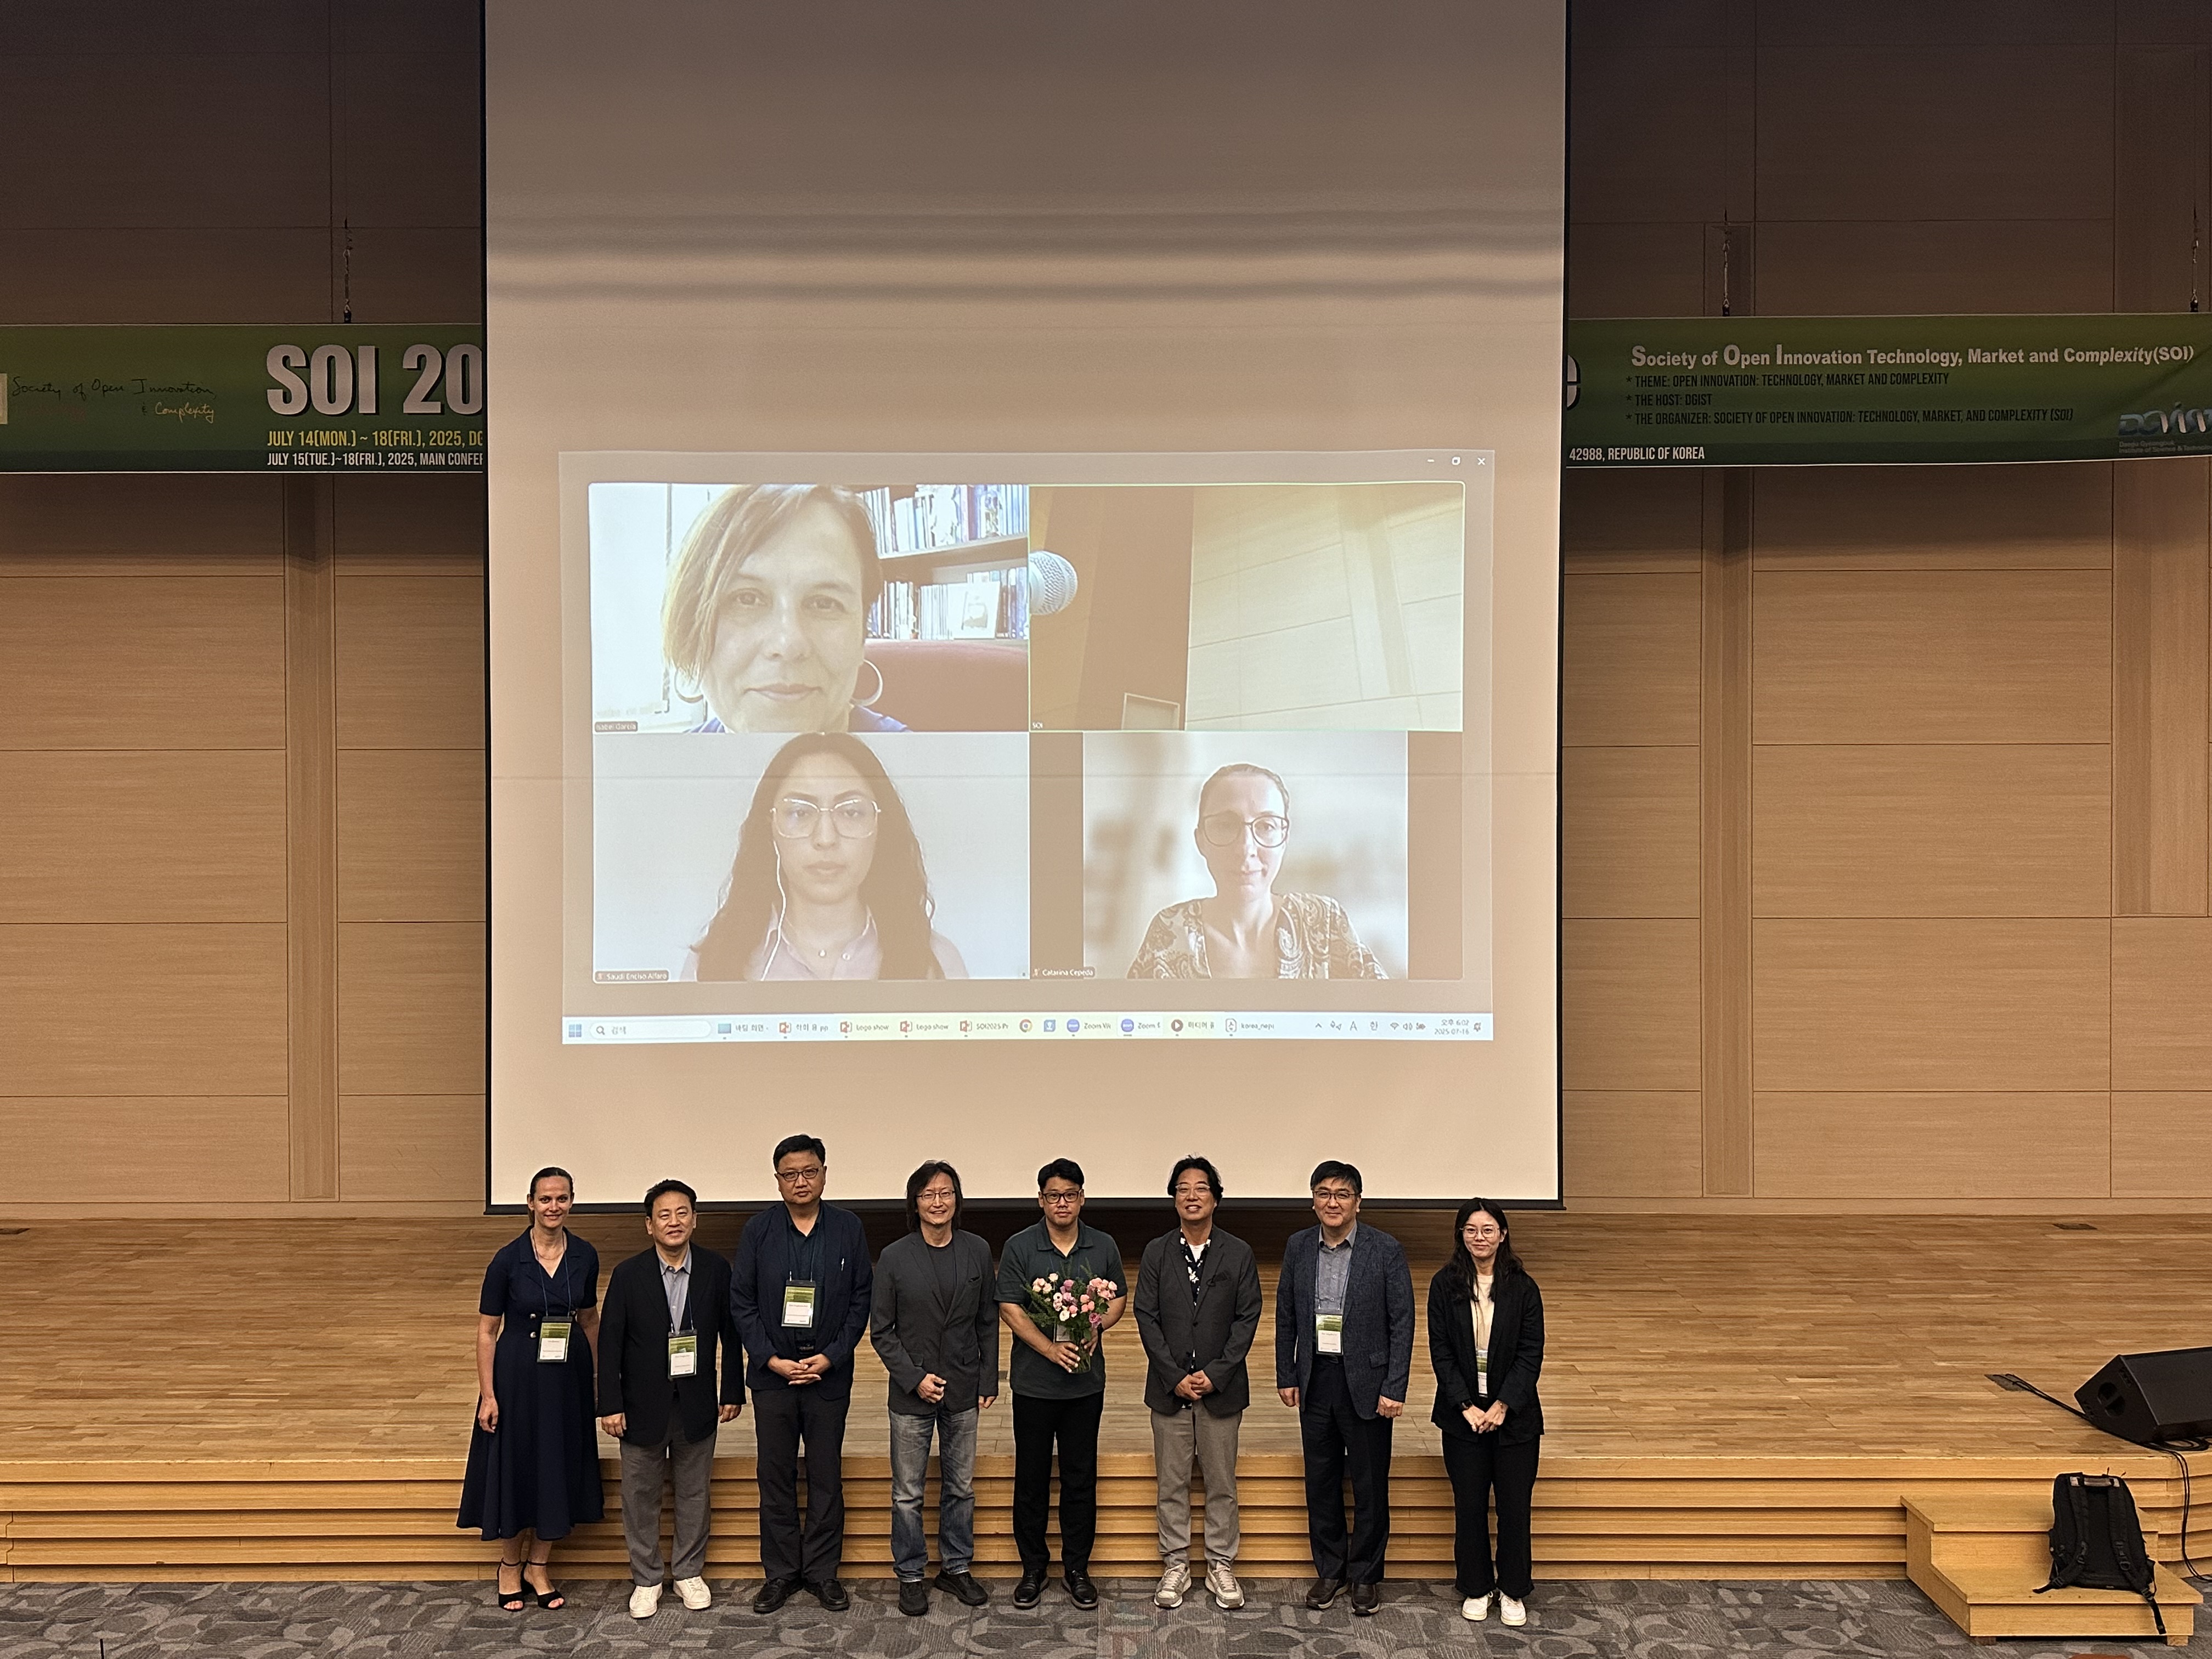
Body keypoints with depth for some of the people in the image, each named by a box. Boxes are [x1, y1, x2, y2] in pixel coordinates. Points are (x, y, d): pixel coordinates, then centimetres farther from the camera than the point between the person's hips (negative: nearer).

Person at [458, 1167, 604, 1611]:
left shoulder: (584, 1256, -2)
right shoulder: (508, 1260, -12)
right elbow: (487, 1330, -7)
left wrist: (600, 1376, 10)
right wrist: (487, 1395, -11)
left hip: (568, 1377, 3)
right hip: (518, 1376, -3)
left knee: (560, 1470, 9)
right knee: (515, 1468, 6)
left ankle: (539, 1567, 26)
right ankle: (510, 1566, 26)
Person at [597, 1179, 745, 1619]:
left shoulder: (716, 1270, -6)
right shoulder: (628, 1275, -10)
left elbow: (730, 1334, 1)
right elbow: (610, 1343, -7)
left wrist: (732, 1392, 2)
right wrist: (610, 1405, -9)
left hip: (697, 1403, 1)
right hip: (644, 1405, -1)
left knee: (694, 1492, 13)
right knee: (641, 1495, 10)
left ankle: (690, 1573, 30)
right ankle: (646, 1579, 25)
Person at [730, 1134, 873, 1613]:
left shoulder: (849, 1228, -1)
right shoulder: (759, 1230, -1)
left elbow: (861, 1299, 0)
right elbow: (741, 1302, -1)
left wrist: (831, 1356, -10)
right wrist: (771, 1359, -9)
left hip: (829, 1372, 0)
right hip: (772, 1374, 0)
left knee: (827, 1478, 7)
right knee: (775, 1478, 7)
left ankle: (822, 1572, 19)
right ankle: (779, 1573, 19)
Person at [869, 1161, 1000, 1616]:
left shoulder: (978, 1251, 0)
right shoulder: (895, 1258, -6)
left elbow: (988, 1322, 6)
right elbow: (881, 1331, -3)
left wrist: (988, 1381, 2)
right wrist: (914, 1378, -11)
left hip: (963, 1390, 2)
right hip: (911, 1391, -2)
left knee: (961, 1487, 13)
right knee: (908, 1493, 6)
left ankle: (956, 1568, 27)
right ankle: (911, 1575, 20)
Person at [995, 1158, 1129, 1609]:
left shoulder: (1104, 1247, 3)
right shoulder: (1019, 1247, -4)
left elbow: (1119, 1298, 10)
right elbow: (1010, 1308, -7)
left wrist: (1096, 1329, -10)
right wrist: (1050, 1348, -18)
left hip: (1086, 1381, 2)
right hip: (1034, 1383, -2)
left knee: (1081, 1478, 8)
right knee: (1031, 1478, 6)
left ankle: (1077, 1568, 19)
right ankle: (1033, 1568, 19)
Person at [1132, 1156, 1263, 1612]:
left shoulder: (1239, 1254, 0)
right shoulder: (1157, 1252, 2)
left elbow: (1247, 1318, -3)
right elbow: (1146, 1316, -1)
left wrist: (1215, 1374, -12)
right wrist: (1176, 1377, -10)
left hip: (1221, 1387, -1)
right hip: (1169, 1387, 1)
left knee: (1222, 1484, 6)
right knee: (1172, 1483, 7)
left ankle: (1221, 1567, 18)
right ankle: (1175, 1566, 18)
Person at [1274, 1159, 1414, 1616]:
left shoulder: (1385, 1251, -9)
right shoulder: (1298, 1247, 2)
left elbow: (1402, 1323, -8)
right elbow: (1286, 1316, 10)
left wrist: (1394, 1388, -12)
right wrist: (1286, 1376, 7)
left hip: (1367, 1383, -3)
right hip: (1316, 1380, 3)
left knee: (1370, 1485, 5)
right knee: (1321, 1481, 12)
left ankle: (1366, 1575, 20)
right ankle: (1329, 1570, 26)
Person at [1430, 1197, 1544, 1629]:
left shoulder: (1522, 1287, -4)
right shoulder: (1445, 1285, -3)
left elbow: (1531, 1353, -5)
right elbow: (1440, 1351, -3)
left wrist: (1503, 1405, -14)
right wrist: (1467, 1406, -11)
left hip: (1513, 1413, 0)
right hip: (1463, 1413, 0)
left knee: (1515, 1507, 3)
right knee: (1469, 1507, 7)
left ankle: (1513, 1591, 20)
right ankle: (1476, 1589, 23)